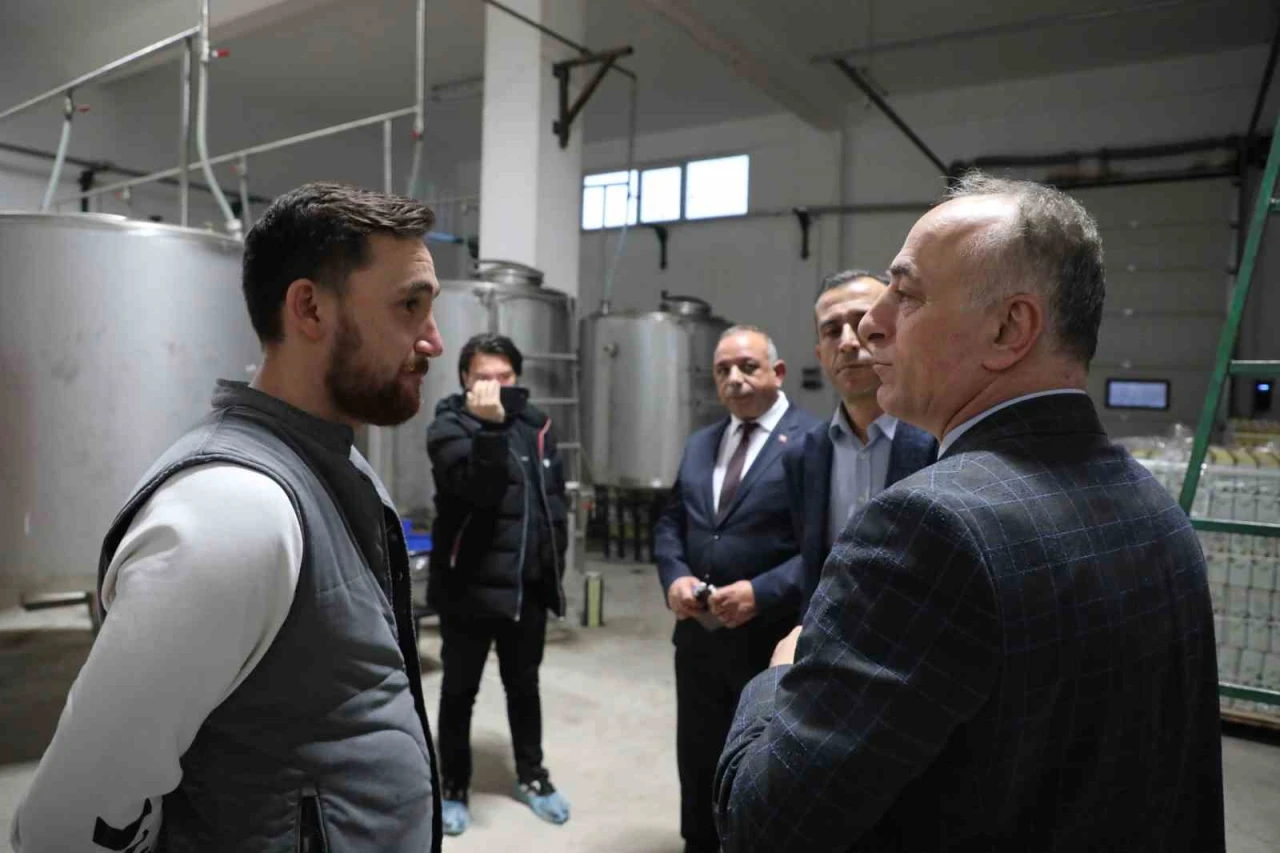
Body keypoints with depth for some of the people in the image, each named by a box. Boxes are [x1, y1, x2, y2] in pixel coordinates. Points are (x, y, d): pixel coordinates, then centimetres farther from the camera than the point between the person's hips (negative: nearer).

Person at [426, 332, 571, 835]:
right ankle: (453, 786, 30)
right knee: (459, 690, 11)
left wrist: (554, 562, 10)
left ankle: (531, 776, 36)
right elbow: (479, 489, -26)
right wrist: (489, 427, -36)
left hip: (528, 585, 5)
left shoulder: (536, 426, 5)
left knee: (524, 685, 19)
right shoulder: (449, 427, -10)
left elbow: (555, 498, 12)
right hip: (469, 585, -4)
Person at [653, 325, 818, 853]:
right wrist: (674, 576, -6)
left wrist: (762, 592, -24)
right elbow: (670, 522, 13)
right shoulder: (699, 444, 10)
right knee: (697, 764, 22)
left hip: (772, 639, -6)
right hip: (698, 633, 6)